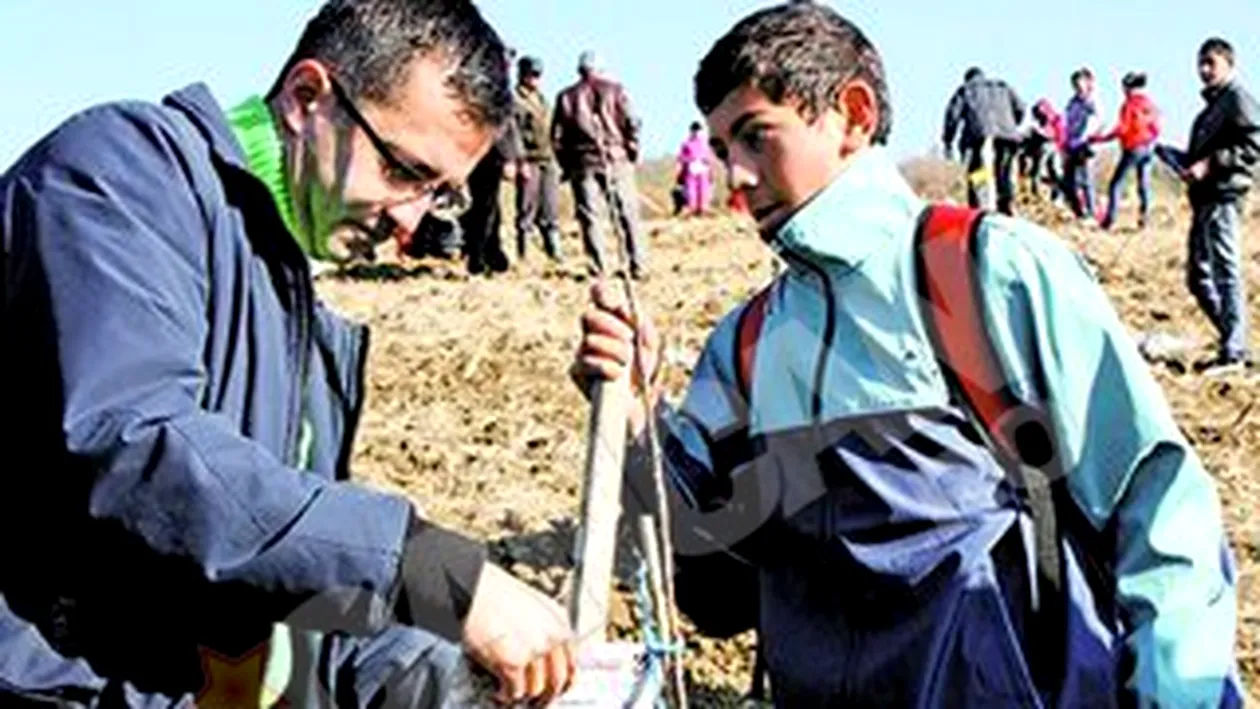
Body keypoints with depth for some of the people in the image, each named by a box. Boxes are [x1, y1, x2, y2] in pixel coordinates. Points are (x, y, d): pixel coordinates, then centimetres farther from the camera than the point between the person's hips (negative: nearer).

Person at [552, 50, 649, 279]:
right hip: (616, 161, 0)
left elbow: (557, 136, 6)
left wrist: (566, 166, 11)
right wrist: (632, 151, 7)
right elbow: (631, 123, -4)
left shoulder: (566, 97, 9)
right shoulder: (614, 90, 5)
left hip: (582, 163, 1)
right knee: (628, 215, 5)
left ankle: (599, 267, -4)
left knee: (590, 217, 2)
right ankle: (638, 265, 2)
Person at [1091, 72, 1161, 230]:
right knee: (1144, 184, 11)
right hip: (1147, 149, 6)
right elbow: (1156, 130, 9)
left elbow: (1121, 129, -17)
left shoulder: (1129, 104, -12)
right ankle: (1143, 219, 9)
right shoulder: (1150, 104, 5)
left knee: (1116, 183, -1)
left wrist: (1100, 139, -10)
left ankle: (1110, 219, -8)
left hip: (1132, 149, -6)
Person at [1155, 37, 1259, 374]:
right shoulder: (1212, 104, 23)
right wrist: (1184, 160, 13)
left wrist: (1209, 164, -21)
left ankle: (1233, 352, -8)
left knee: (1227, 272, -9)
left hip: (1224, 196, -10)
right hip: (1205, 198, 10)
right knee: (1199, 276, 12)